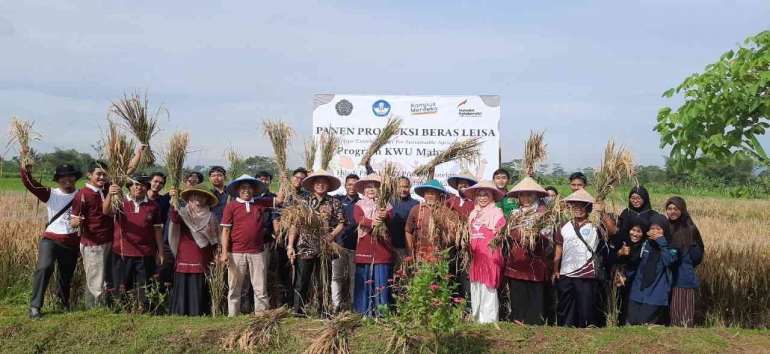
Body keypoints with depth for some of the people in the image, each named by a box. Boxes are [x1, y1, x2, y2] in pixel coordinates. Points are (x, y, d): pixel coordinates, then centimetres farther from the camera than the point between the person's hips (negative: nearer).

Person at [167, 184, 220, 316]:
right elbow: (174, 220, -17)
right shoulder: (183, 212, 7)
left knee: (200, 290, 0)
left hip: (203, 261, 0)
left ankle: (199, 314, 6)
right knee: (183, 289, 0)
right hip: (184, 259, 0)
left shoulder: (210, 217, 9)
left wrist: (215, 260, 3)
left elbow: (214, 241, 10)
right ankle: (181, 314, 6)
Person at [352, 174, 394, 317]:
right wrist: (372, 222, -30)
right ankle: (364, 310, 7)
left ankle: (382, 310, 3)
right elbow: (358, 218, -10)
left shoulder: (385, 205, 12)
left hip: (382, 245, 0)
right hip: (365, 246, 0)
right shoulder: (359, 205, 10)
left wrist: (385, 217, -31)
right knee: (365, 278, 1)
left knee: (381, 278, -1)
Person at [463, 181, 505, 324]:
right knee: (475, 292, 11)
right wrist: (467, 244, 10)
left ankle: (488, 322, -3)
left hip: (490, 257, -7)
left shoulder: (497, 213, -2)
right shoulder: (473, 214, 17)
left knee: (488, 292, -7)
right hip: (475, 258, 7)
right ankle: (476, 320, 18)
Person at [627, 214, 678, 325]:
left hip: (656, 296, -5)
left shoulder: (671, 247, -1)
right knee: (632, 324, 4)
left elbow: (668, 261, -22)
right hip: (638, 294, 5)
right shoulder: (646, 244, 14)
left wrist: (661, 242, -17)